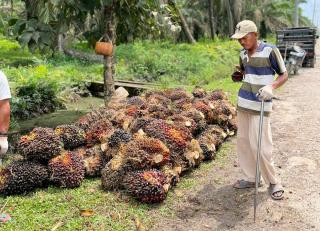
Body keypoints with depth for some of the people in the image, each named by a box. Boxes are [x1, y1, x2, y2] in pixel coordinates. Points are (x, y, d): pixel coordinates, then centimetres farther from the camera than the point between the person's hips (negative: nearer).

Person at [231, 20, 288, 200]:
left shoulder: (270, 51, -11)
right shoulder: (243, 54, 7)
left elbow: (284, 75, -7)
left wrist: (271, 86, -25)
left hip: (260, 106, -7)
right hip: (243, 104, 7)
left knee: (260, 146, -6)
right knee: (243, 142, 11)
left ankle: (273, 182, 14)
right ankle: (251, 178, 26)